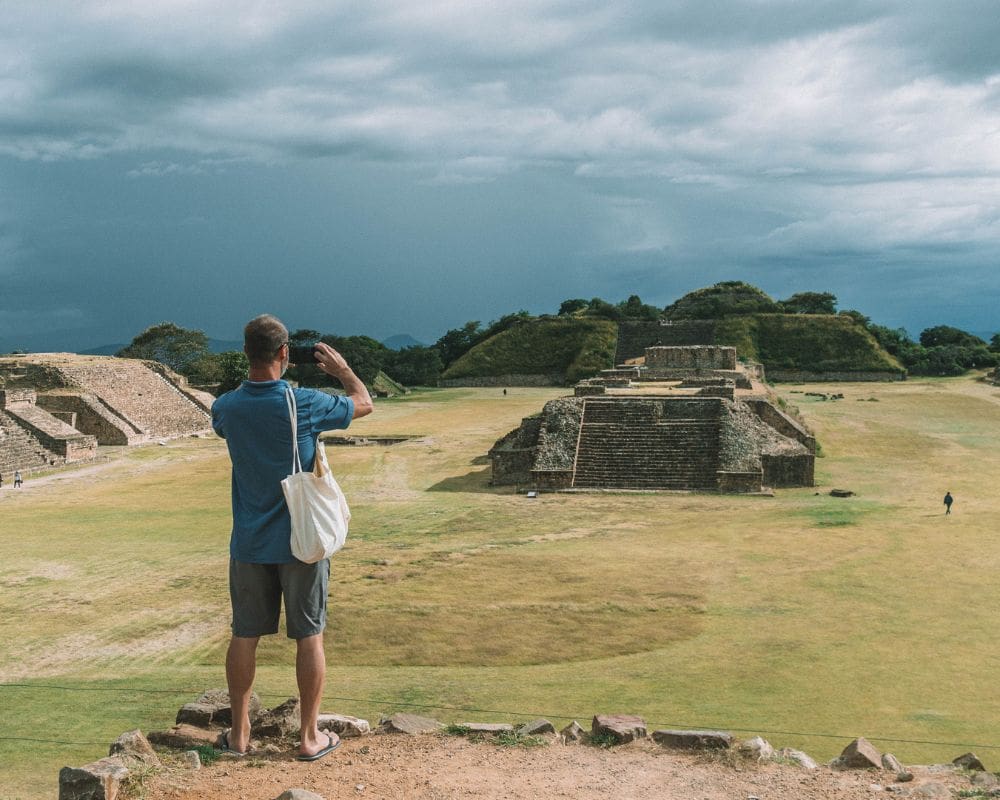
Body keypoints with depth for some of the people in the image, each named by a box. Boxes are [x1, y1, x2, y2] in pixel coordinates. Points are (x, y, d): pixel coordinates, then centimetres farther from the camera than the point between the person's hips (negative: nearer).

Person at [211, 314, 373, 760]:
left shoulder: (227, 407, -6)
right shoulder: (304, 404, -16)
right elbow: (364, 403, 3)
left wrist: (265, 375, 24)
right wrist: (343, 370, 21)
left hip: (250, 543, 3)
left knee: (245, 636, 11)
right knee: (308, 636, 7)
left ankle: (239, 733, 21)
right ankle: (310, 736, 14)